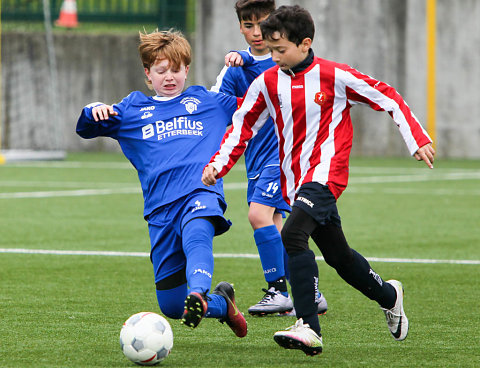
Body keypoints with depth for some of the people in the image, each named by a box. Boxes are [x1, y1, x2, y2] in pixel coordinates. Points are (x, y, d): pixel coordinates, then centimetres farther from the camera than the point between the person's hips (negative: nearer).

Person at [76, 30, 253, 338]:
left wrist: (245, 62, 10)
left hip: (201, 193, -3)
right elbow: (85, 129, 23)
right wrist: (95, 111, 0)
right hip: (161, 206, 3)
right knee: (171, 305, 1)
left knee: (196, 236, -41)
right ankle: (221, 304, 28)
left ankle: (199, 295, -64)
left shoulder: (207, 102, 20)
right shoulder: (133, 109, 21)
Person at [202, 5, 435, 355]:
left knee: (292, 235, -27)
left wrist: (418, 139, -3)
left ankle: (309, 328, -30)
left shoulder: (334, 76, -10)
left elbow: (387, 97, -2)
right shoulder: (267, 83, 4)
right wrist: (218, 164, -1)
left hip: (326, 173, -6)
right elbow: (242, 126, 12)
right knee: (338, 255, 15)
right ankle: (388, 296, 42)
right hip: (294, 179, 6)